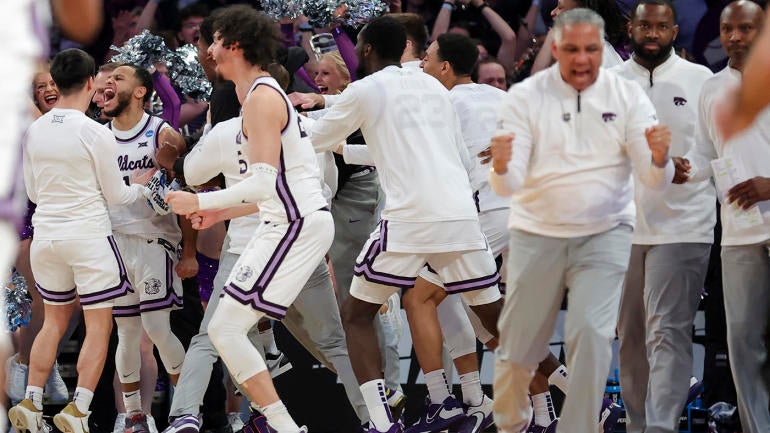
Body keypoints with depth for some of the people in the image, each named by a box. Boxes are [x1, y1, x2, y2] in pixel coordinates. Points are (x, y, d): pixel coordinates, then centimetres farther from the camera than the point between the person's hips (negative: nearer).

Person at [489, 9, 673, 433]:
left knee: (591, 335, -17)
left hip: (604, 235, 0)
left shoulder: (628, 96, -3)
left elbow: (654, 180, -9)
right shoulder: (524, 97, -5)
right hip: (536, 235, 0)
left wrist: (659, 159, -33)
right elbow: (509, 185, -12)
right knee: (518, 346, 6)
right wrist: (500, 167, -36)